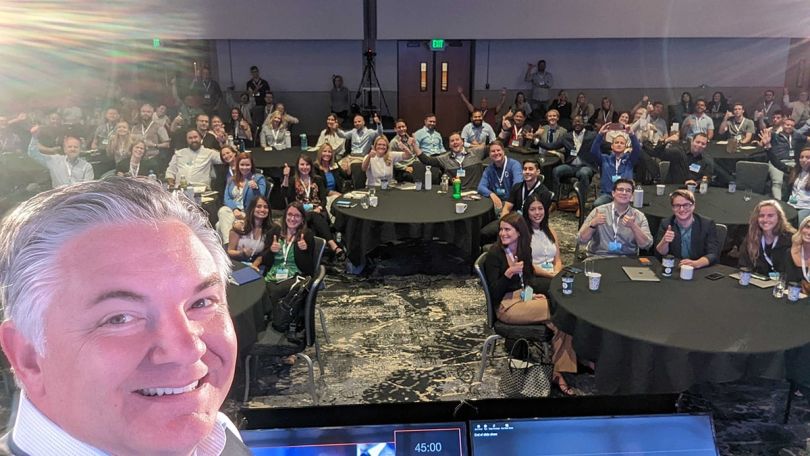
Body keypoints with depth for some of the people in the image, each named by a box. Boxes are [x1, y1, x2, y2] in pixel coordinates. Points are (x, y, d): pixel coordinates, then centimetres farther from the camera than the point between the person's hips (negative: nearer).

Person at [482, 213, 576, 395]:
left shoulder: (524, 249, 8)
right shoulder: (494, 254, -12)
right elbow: (494, 294, -14)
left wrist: (532, 293, 3)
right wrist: (509, 273, -28)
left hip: (524, 297, 7)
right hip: (507, 306, -6)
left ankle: (560, 373, -15)